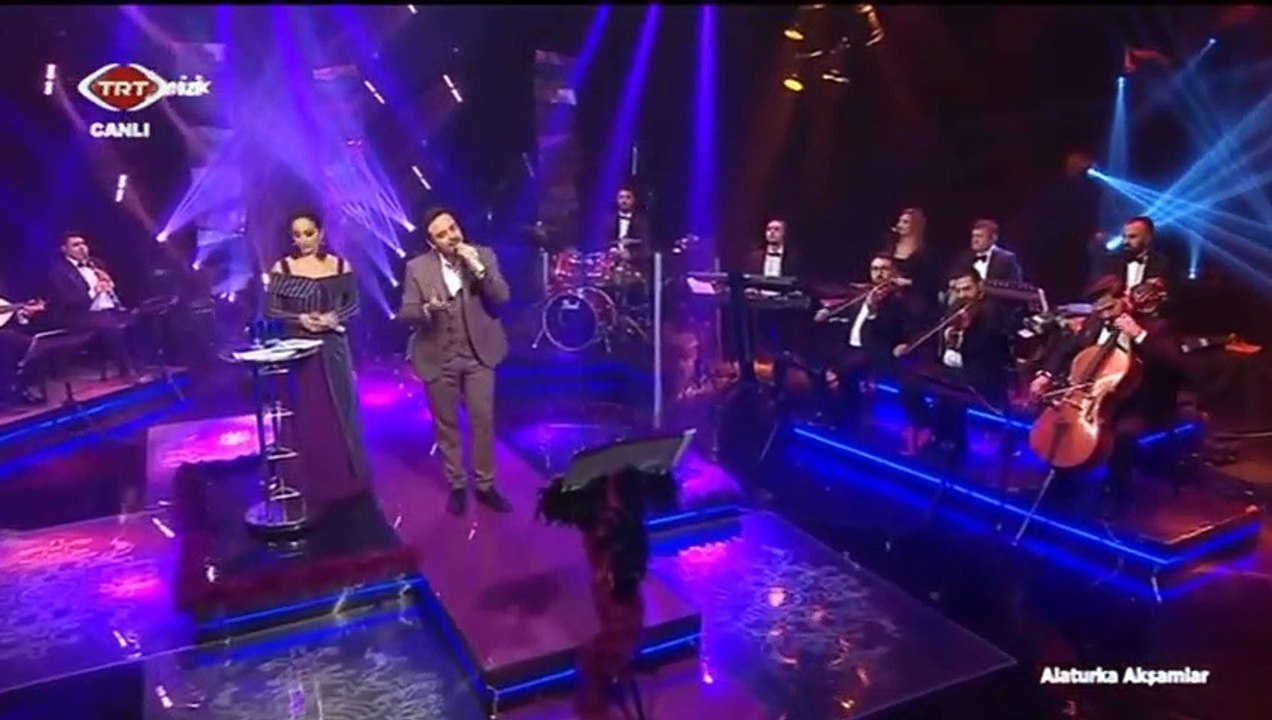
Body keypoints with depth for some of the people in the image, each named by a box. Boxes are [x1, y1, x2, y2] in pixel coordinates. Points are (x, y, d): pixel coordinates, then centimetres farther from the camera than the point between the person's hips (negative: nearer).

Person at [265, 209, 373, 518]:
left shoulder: (340, 266, 2)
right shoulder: (282, 268, -2)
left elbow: (353, 305, 5)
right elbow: (270, 310, -3)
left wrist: (335, 318, -14)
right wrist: (299, 319, -17)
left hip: (333, 349, 2)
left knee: (340, 410, 8)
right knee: (303, 415, 3)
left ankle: (344, 478, 21)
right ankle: (309, 484, 11)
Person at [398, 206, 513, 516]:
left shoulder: (483, 255, -4)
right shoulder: (417, 268, -6)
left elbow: (501, 298, -11)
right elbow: (405, 313, -7)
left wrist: (478, 268, -23)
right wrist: (427, 309, -28)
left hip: (478, 354, 0)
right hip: (439, 358, 0)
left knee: (484, 421, 5)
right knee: (446, 425, 11)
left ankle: (486, 485, 20)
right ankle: (456, 486, 26)